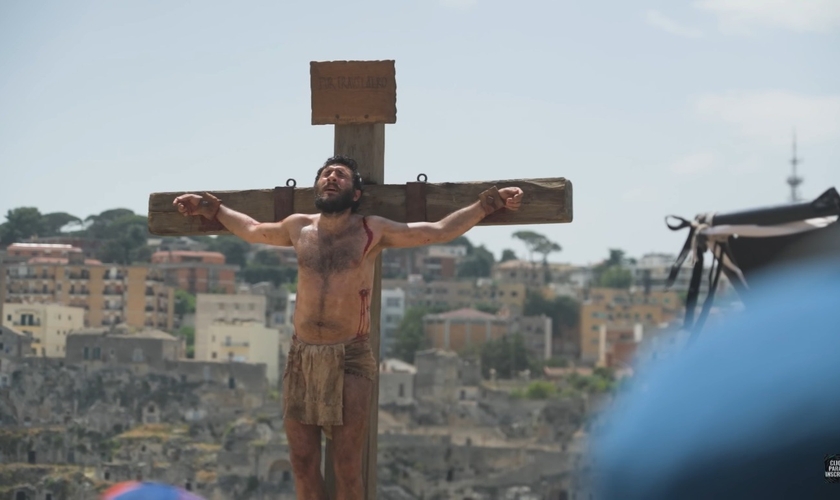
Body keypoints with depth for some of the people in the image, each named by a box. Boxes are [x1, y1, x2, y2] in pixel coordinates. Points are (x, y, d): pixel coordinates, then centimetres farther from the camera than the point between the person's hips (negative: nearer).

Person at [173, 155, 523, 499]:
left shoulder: (373, 231, 0)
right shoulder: (299, 228, 10)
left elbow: (441, 231, 4)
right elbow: (252, 230, 30)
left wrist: (488, 203, -1)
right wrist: (211, 208, 34)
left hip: (349, 359, -3)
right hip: (301, 359, 3)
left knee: (347, 470, -2)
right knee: (303, 466, 6)